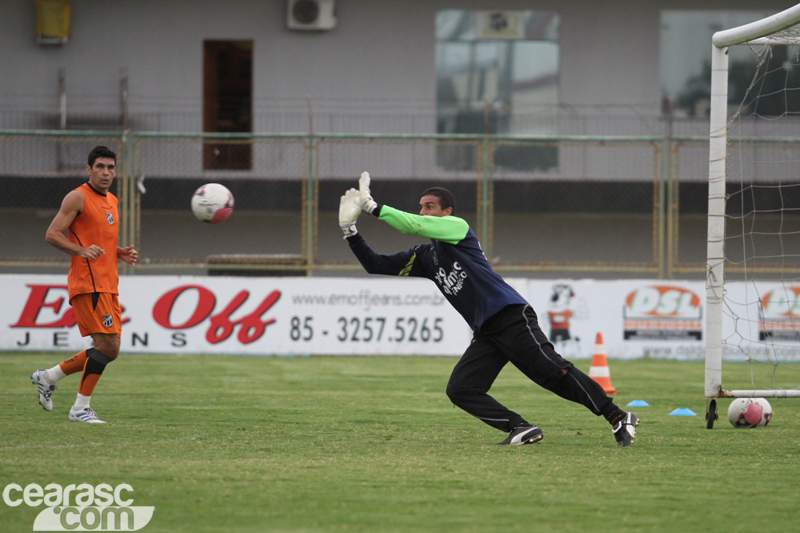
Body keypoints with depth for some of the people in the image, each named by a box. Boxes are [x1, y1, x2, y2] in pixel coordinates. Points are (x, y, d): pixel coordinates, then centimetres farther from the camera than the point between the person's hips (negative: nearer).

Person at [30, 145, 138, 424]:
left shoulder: (111, 201, 20)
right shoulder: (78, 197, -6)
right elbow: (52, 234, -10)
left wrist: (122, 253, 10)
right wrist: (81, 250, -25)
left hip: (108, 285, 9)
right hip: (88, 283, -9)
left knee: (109, 351, 7)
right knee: (106, 344, -15)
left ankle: (49, 376, 20)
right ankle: (80, 408, -7)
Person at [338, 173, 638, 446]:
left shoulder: (457, 227, 1)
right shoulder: (423, 257, 21)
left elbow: (414, 226, -14)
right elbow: (377, 266, 20)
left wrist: (373, 207, -9)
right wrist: (350, 230, 9)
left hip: (512, 318, -8)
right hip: (485, 333, 8)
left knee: (554, 372, -18)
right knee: (460, 390, -7)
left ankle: (617, 418, -16)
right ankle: (522, 429, -11)